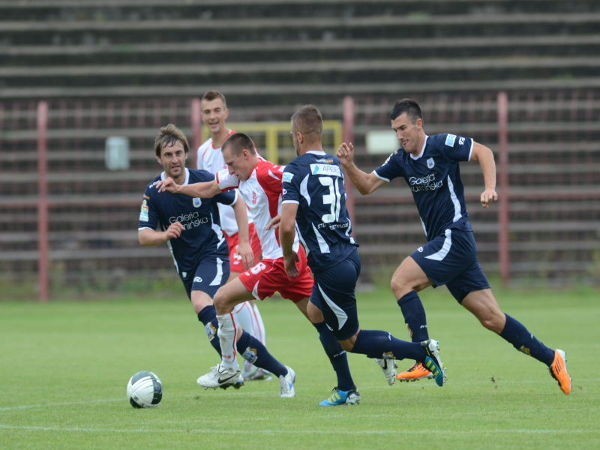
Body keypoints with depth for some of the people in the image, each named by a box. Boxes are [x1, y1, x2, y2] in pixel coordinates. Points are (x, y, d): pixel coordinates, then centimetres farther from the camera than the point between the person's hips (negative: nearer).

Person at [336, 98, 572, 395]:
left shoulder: (442, 145, -8)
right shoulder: (401, 160, 13)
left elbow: (483, 152, -8)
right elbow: (367, 186, 15)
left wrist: (490, 188, -21)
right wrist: (349, 166, -2)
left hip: (455, 237, -8)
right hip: (441, 243, 8)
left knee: (400, 281, -18)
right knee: (491, 317, 5)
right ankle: (551, 359, 13)